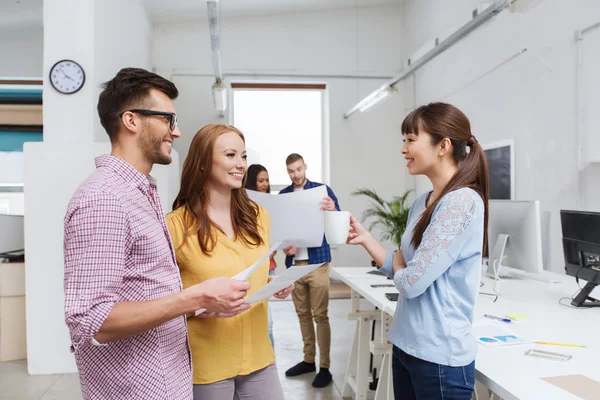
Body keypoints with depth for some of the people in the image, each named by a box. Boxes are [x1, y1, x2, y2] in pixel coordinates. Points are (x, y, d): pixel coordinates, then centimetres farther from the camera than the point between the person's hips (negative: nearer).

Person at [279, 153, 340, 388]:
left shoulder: (322, 190, -2)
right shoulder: (283, 195, 7)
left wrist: (332, 210, -31)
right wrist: (283, 245, -11)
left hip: (317, 261, -4)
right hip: (293, 262, 4)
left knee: (320, 315, -1)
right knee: (302, 314, 12)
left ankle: (324, 367, 9)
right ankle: (308, 360, 25)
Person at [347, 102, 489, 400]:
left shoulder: (462, 202, -21)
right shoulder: (422, 202, 6)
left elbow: (412, 282, -24)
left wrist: (397, 262, -3)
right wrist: (365, 238, 0)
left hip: (439, 356, -8)